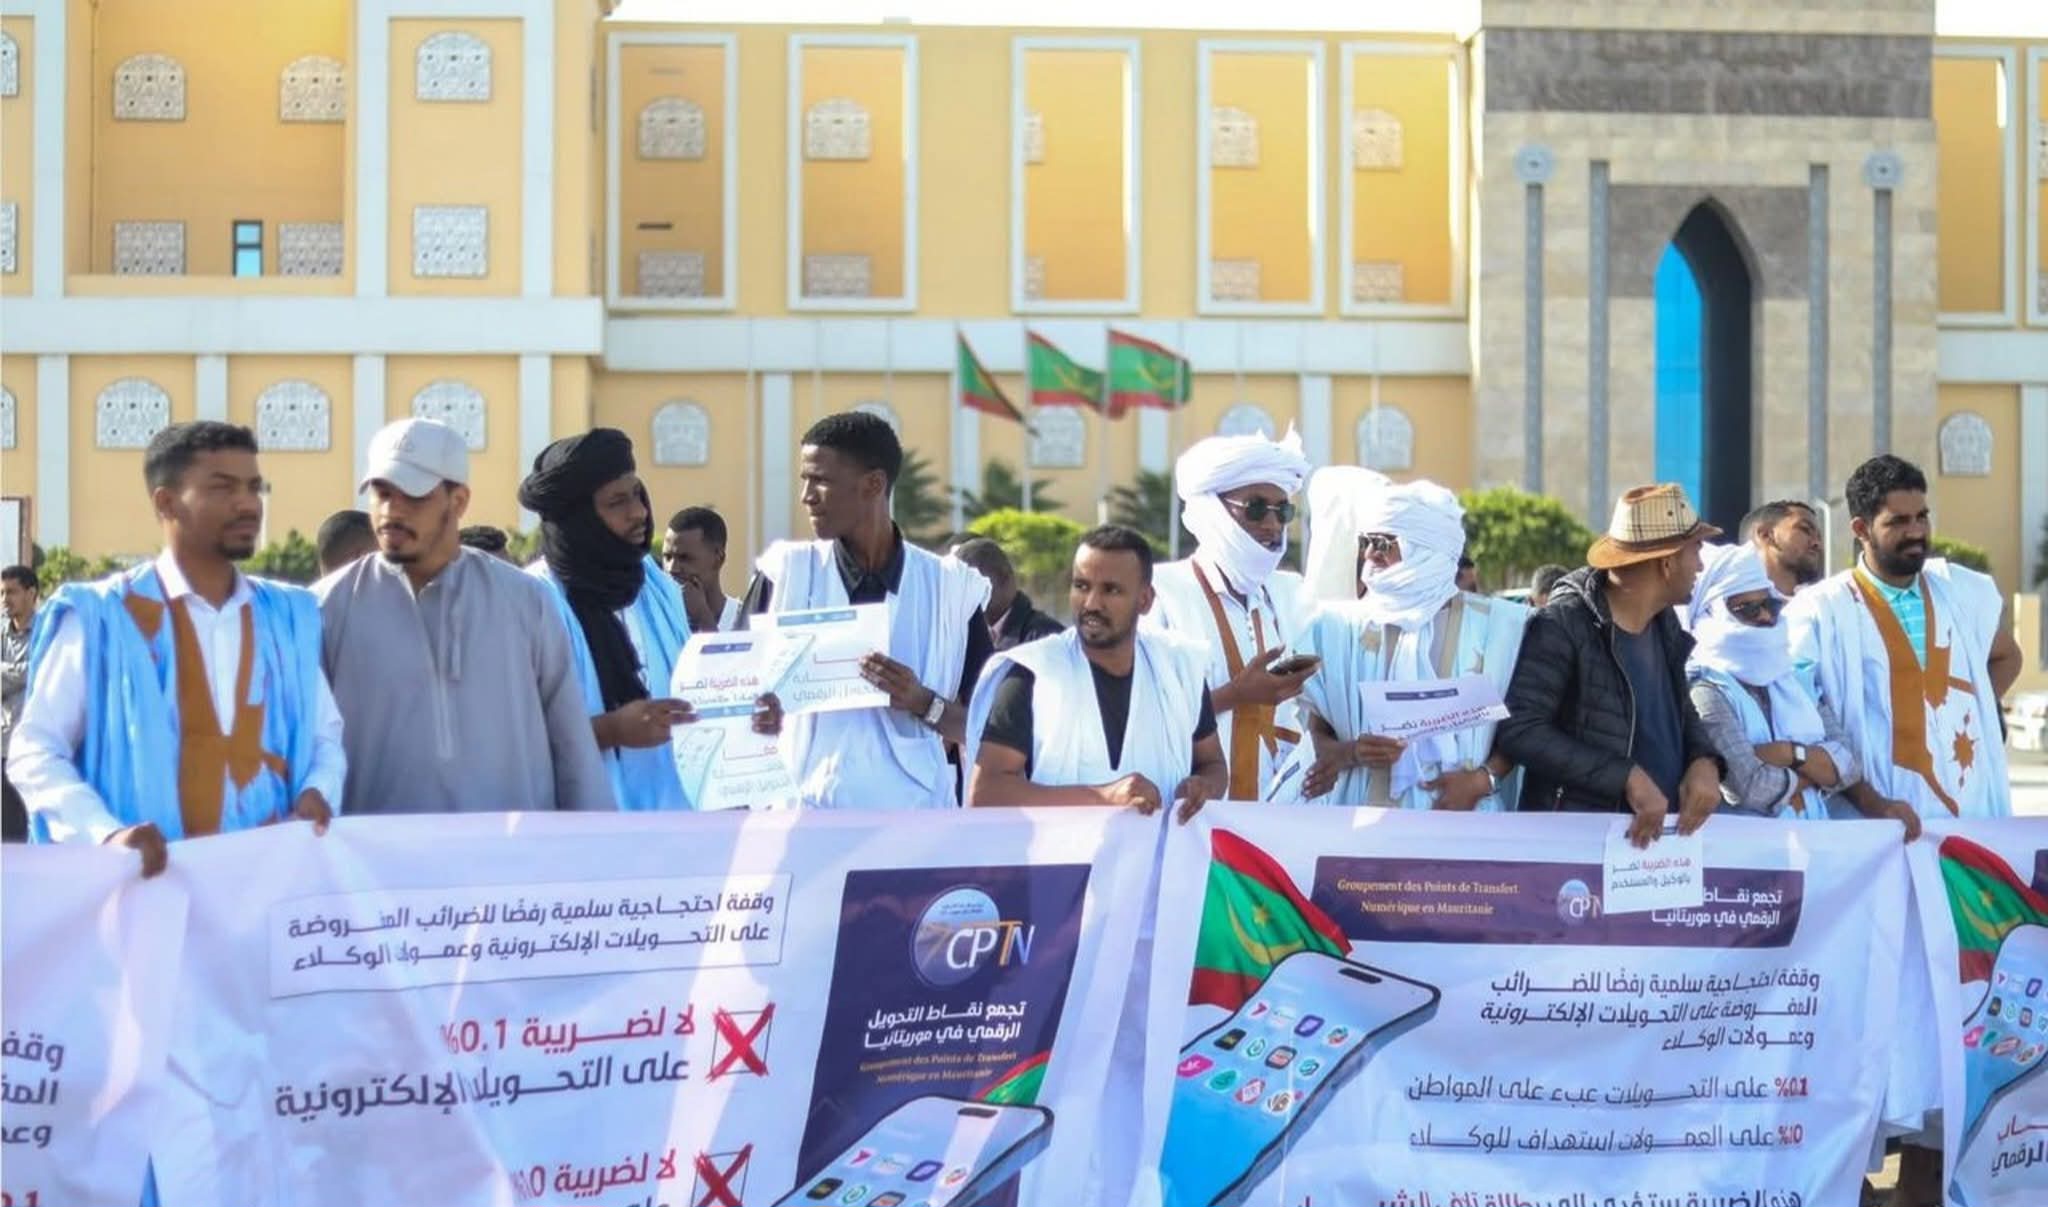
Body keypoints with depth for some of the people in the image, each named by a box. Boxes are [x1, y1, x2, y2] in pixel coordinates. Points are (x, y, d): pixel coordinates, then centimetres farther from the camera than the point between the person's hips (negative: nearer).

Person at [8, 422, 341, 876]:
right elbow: (35, 749, -3)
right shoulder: (103, 616, -2)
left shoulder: (288, 616, 11)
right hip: (152, 877, -3)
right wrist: (103, 833, -17)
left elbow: (324, 735, 19)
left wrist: (318, 791, -2)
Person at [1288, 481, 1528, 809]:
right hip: (1364, 809, 1)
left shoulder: (1496, 626, 6)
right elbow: (1315, 733, 9)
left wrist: (1482, 779, -10)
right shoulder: (1339, 624, 9)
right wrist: (1350, 753, -12)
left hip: (1461, 815, -1)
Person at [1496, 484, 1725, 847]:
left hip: (1663, 834, 7)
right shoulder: (1564, 626, -16)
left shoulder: (1666, 622, 8)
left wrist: (1705, 760, -2)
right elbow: (1519, 730, -22)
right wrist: (1627, 777, -26)